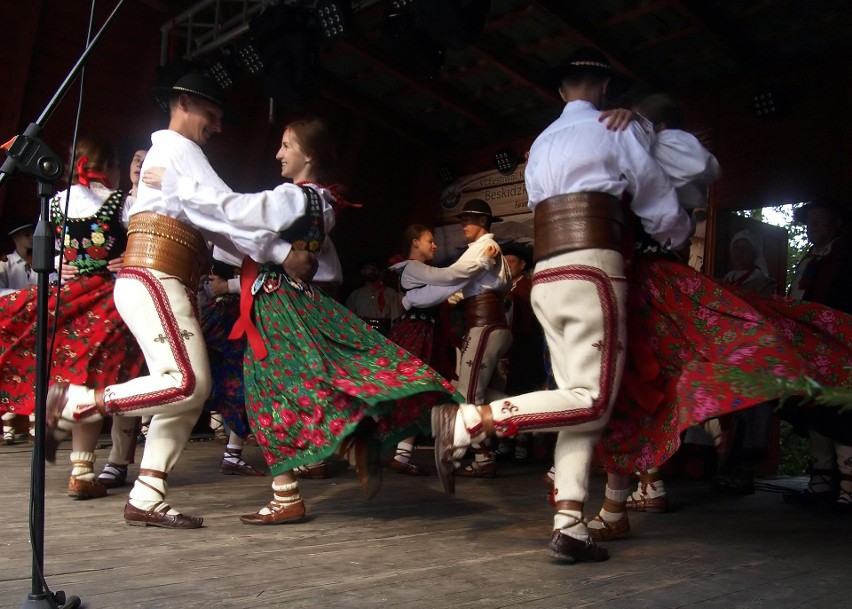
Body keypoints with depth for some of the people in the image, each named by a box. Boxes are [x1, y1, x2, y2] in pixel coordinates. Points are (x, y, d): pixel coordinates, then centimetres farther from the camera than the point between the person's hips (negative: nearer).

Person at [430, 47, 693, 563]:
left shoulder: (542, 143, 22)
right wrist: (680, 239, 27)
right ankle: (467, 420, -18)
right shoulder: (618, 130, 4)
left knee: (582, 403, 5)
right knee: (593, 401, -9)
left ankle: (569, 526, -2)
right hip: (593, 271, -7)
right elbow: (662, 211, 7)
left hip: (546, 278, 7)